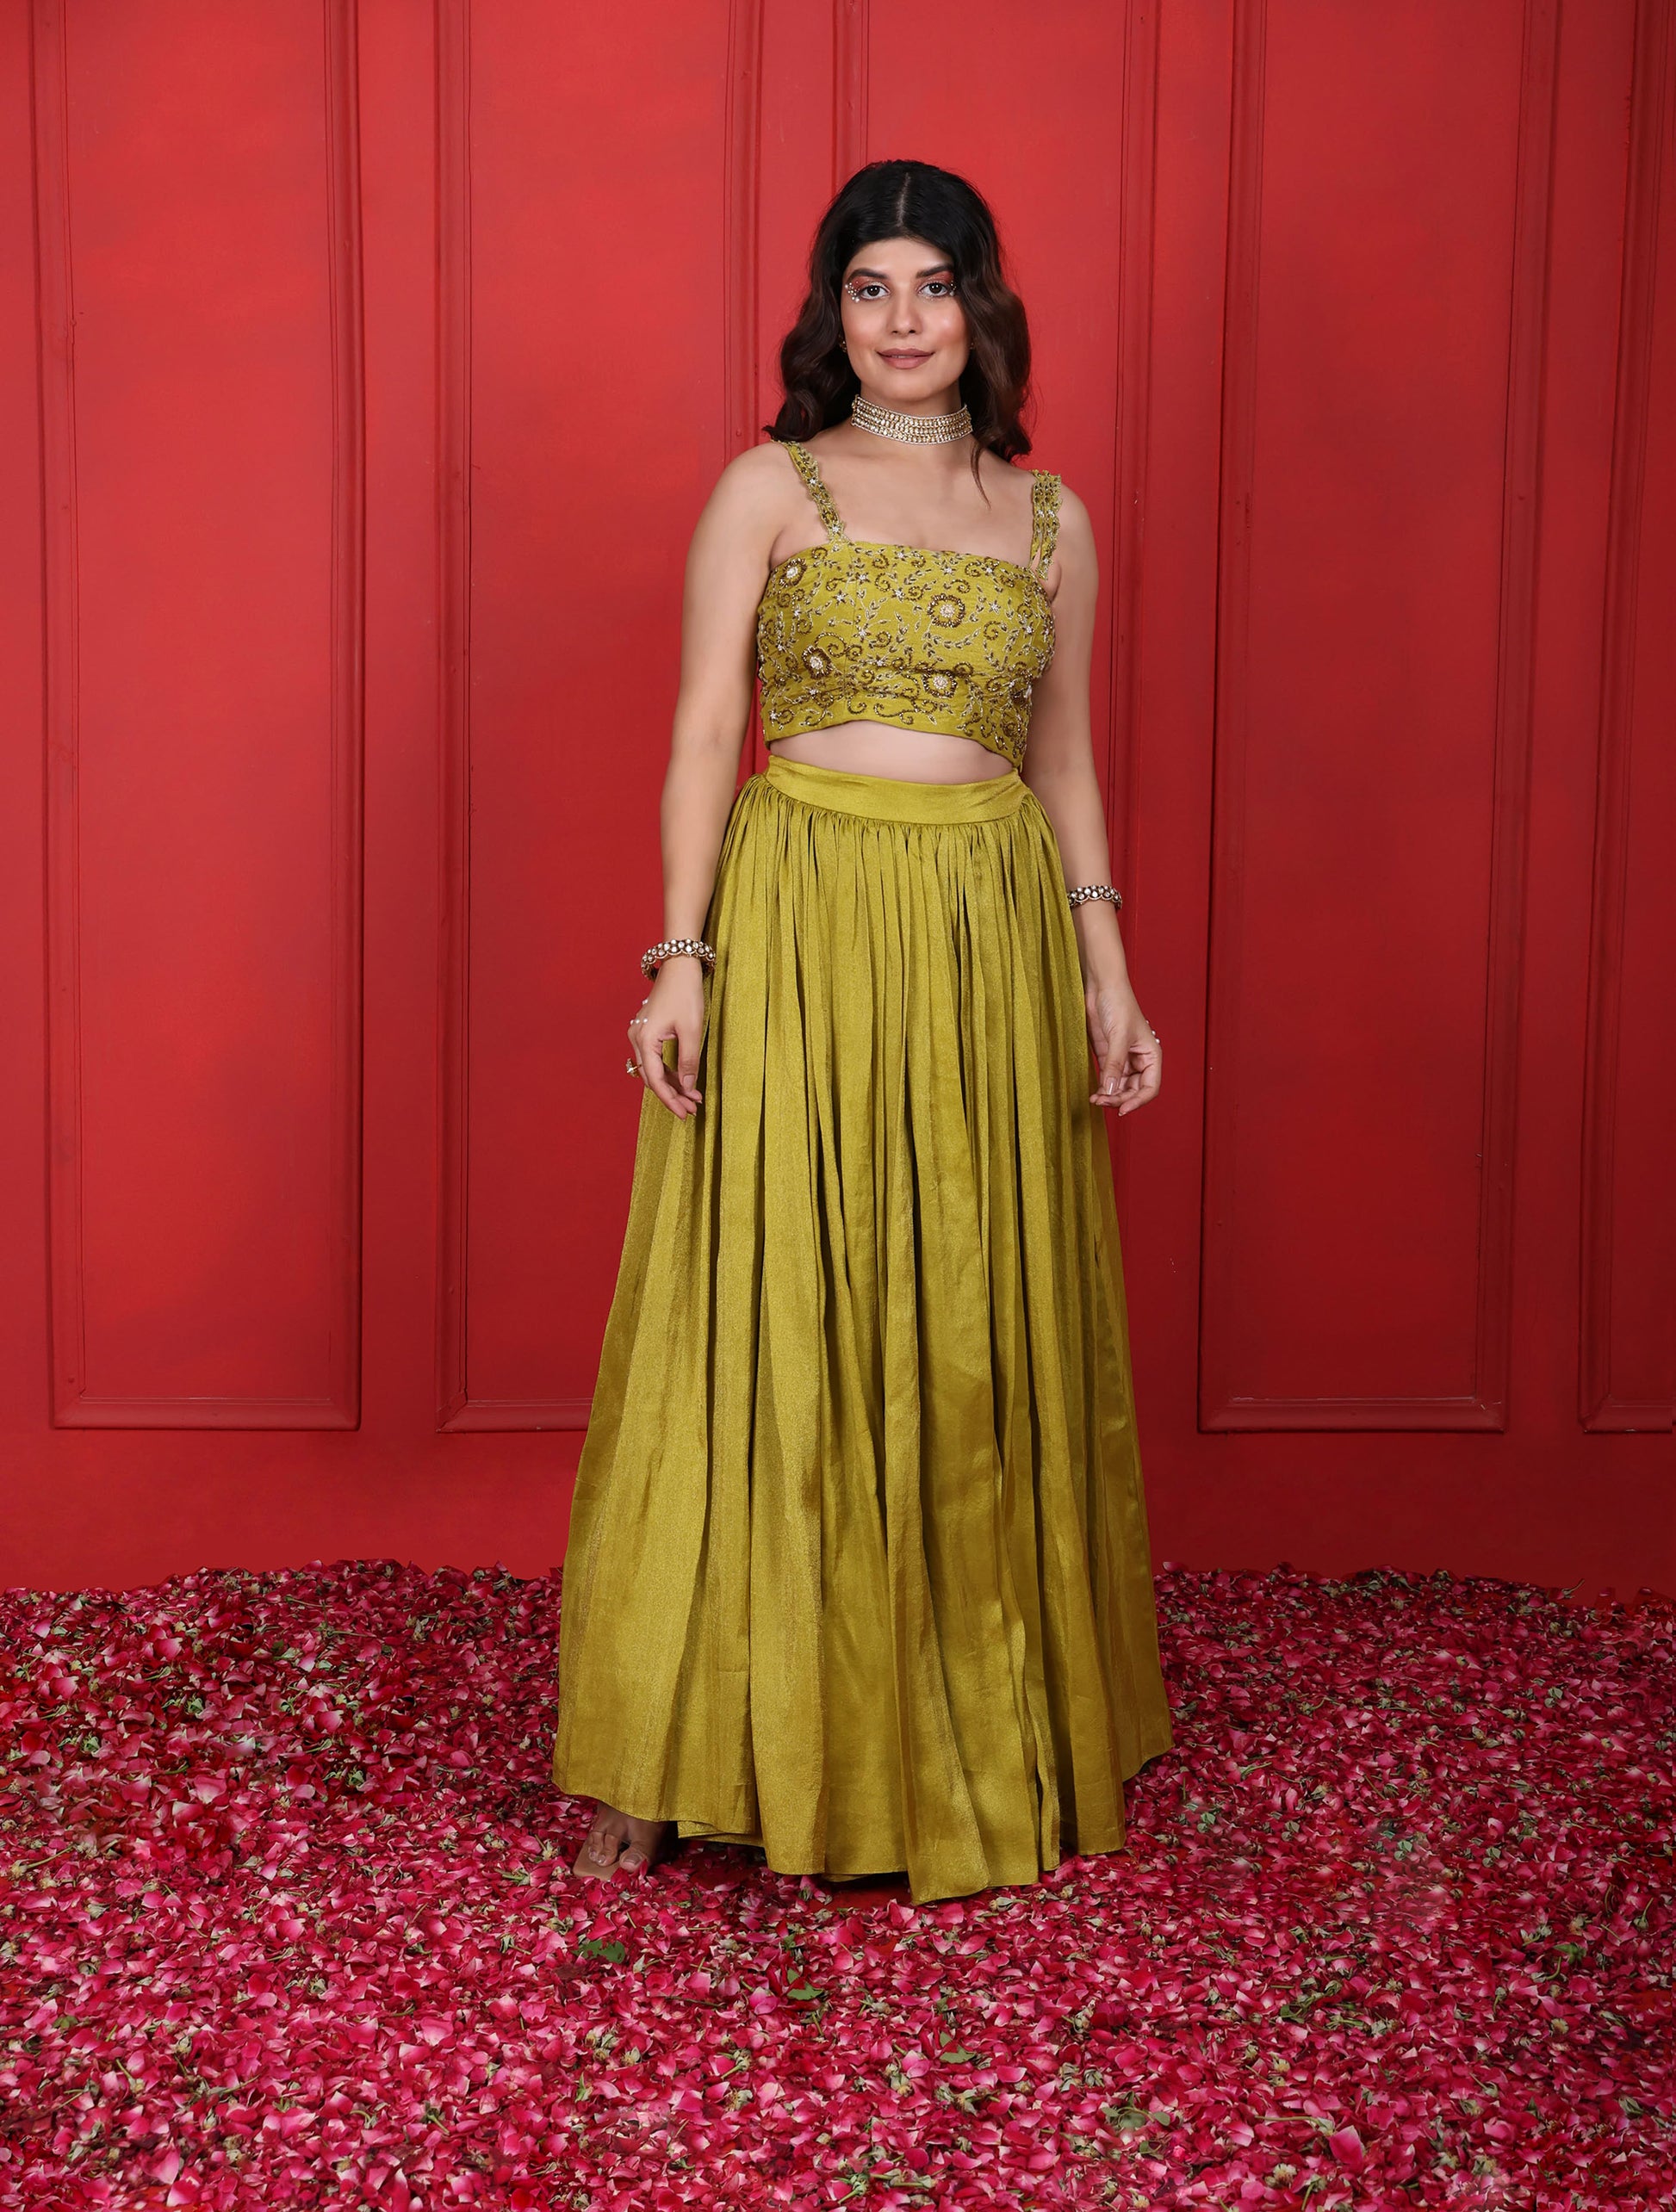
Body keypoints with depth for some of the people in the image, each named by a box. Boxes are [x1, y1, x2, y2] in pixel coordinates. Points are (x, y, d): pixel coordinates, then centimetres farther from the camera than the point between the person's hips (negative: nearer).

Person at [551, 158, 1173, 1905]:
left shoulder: (1050, 518, 12)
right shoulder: (769, 488, 3)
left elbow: (1064, 762, 14)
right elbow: (702, 735, -1)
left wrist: (1107, 974, 7)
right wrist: (682, 956, -11)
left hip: (993, 942, 3)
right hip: (798, 926, -3)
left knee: (978, 1342, 7)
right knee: (766, 1332, -2)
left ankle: (981, 1735, 23)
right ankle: (669, 1753, 10)